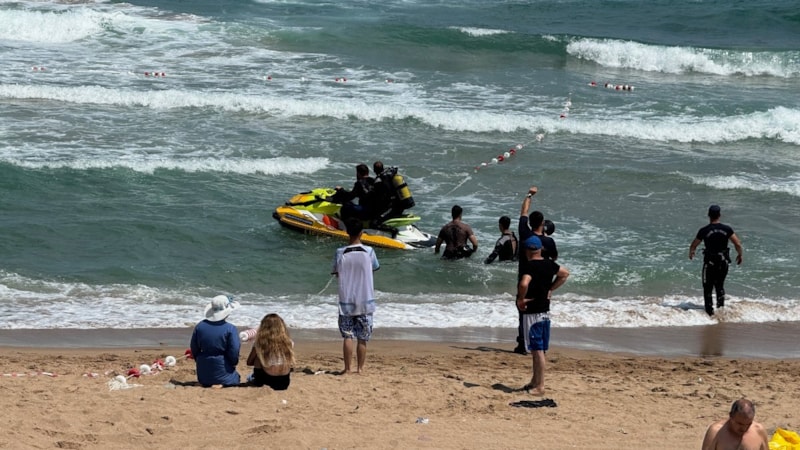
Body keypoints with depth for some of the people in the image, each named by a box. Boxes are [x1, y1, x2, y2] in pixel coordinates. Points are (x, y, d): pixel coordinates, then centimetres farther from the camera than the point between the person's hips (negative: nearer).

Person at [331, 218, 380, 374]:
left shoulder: (340, 253, -7)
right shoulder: (368, 251, -8)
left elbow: (336, 272, 5)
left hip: (346, 301, 0)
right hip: (365, 301, 0)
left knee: (348, 336, 4)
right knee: (363, 338, 7)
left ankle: (347, 368, 1)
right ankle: (360, 368, 10)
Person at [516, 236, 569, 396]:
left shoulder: (530, 266, -18)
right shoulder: (549, 264, 5)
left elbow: (524, 284, -36)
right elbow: (565, 273, 23)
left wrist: (520, 299, -19)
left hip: (532, 312, -8)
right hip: (545, 311, 8)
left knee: (537, 349, -5)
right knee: (540, 349, 16)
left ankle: (540, 387, -3)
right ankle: (535, 382, 28)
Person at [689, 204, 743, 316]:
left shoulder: (704, 231, -11)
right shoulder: (727, 229, -6)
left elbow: (693, 246, 0)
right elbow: (738, 244, -6)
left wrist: (691, 253, 22)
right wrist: (739, 255, 13)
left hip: (710, 262, -3)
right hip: (723, 261, 3)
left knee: (708, 288, 7)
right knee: (720, 286, 21)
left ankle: (710, 312, 4)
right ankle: (721, 307, 17)